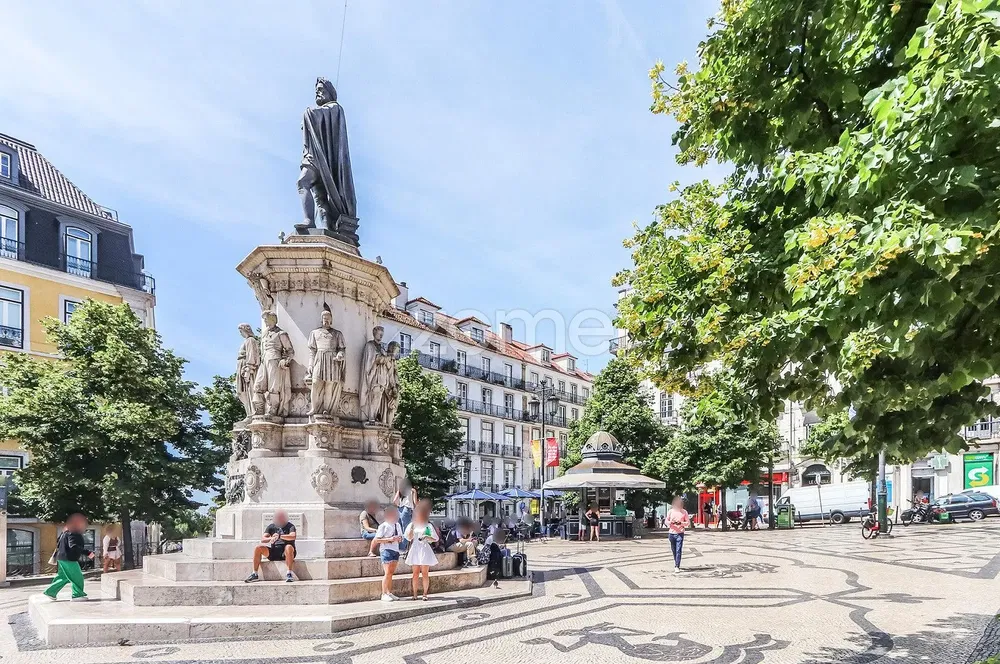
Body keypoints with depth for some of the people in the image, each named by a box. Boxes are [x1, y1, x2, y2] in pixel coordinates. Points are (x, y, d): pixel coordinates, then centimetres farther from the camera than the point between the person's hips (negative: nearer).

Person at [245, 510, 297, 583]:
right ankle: (255, 574, -11)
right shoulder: (271, 526, 13)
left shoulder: (290, 526, 3)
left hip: (285, 552, -4)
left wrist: (279, 536, -32)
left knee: (289, 547, -37)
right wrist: (270, 539, -23)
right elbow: (262, 539, 0)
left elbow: (293, 536, -18)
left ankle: (289, 573, -32)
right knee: (258, 548, -16)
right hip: (273, 552, 4)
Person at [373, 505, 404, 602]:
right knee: (387, 573, -7)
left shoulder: (397, 525, 14)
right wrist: (389, 539, -19)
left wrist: (399, 539, 1)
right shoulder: (383, 526, -7)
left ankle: (389, 593, 17)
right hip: (387, 550, -7)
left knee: (391, 572, 9)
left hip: (396, 550, 7)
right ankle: (384, 594, -1)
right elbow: (376, 540, -10)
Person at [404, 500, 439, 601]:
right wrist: (412, 528, -9)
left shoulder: (428, 526, 5)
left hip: (425, 550, -2)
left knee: (425, 573, -2)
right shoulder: (412, 525, 10)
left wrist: (427, 537, -14)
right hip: (415, 550, 2)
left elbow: (435, 539, 1)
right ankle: (415, 594, 5)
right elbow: (409, 538, 2)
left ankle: (425, 594, 4)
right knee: (415, 573, 1)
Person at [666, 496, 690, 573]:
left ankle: (677, 566, -10)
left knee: (678, 550, -10)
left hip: (680, 533, -2)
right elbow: (666, 521, 8)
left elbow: (688, 522, 3)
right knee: (673, 550, 12)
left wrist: (681, 523, -15)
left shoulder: (684, 512, 1)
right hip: (672, 533, 2)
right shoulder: (670, 511, 5)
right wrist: (671, 522, -14)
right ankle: (676, 563, 31)